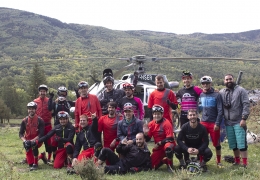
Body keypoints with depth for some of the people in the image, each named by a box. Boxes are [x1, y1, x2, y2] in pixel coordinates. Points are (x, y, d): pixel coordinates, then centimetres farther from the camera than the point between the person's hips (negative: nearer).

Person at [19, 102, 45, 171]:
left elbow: (41, 134, -16)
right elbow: (20, 133, -1)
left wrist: (32, 141, -27)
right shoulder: (25, 121, 0)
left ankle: (35, 164, -24)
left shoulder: (40, 120, -10)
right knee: (30, 164, -5)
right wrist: (24, 141, -20)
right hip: (28, 140, 3)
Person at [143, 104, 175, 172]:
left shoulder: (166, 123, -16)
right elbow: (147, 139, 4)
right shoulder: (151, 124, 0)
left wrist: (159, 143, -22)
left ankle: (170, 165, -15)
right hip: (158, 148, 5)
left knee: (168, 147, -42)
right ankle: (164, 159, 24)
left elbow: (170, 138, -21)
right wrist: (146, 133, -16)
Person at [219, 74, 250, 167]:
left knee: (241, 143, -5)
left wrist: (244, 118, -14)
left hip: (239, 122, -4)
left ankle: (244, 163, 1)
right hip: (228, 122, 5)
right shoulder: (221, 92, 9)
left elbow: (246, 104, -8)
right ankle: (237, 161, 24)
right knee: (232, 144, 11)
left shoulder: (240, 90, -3)